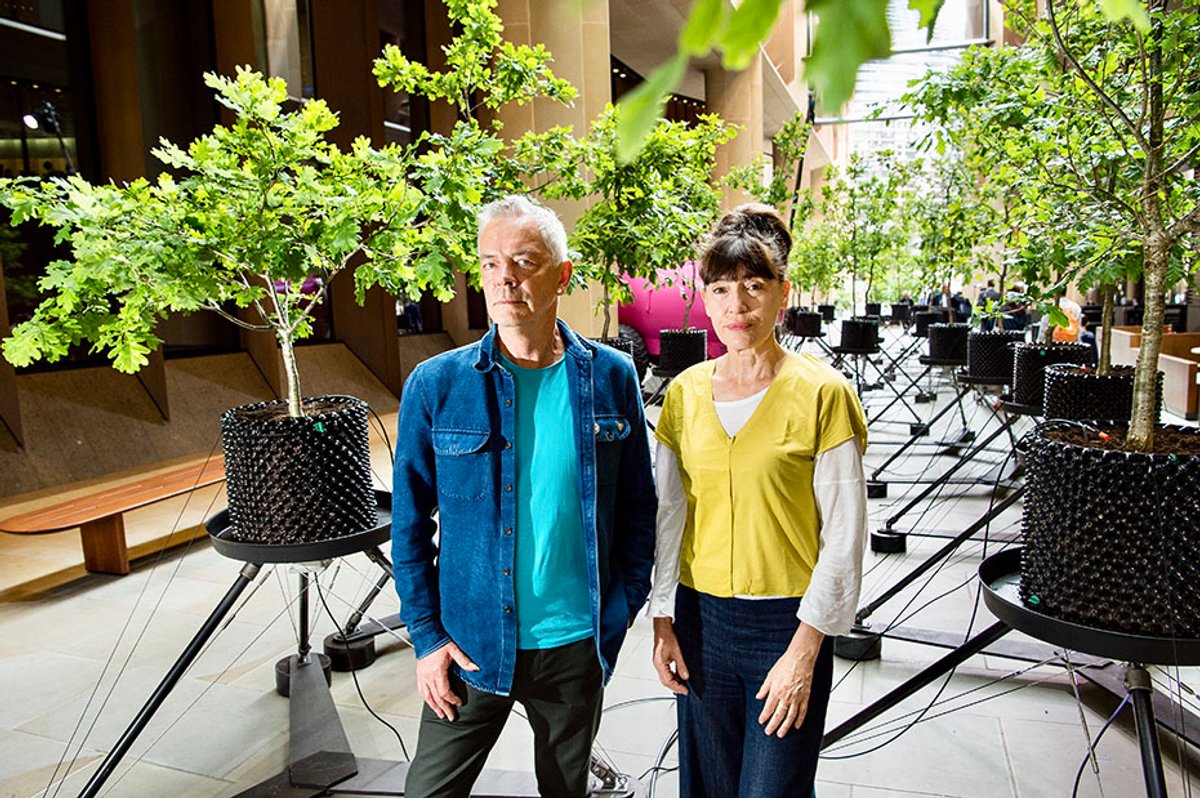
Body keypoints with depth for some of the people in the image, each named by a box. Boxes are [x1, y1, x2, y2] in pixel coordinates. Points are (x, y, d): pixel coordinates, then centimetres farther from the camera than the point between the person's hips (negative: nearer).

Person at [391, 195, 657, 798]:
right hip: (471, 645, -1)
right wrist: (426, 636, -4)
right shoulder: (434, 385, -9)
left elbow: (637, 508, 2)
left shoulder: (611, 378, -6)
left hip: (579, 643, 2)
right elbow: (409, 523, -2)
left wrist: (620, 614, -1)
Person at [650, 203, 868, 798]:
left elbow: (844, 536, -9)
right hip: (701, 615, 4)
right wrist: (663, 621, 5)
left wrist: (803, 652, -11)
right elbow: (669, 514, 8)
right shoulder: (686, 393, 2)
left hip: (787, 621, -4)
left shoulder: (821, 393, -10)